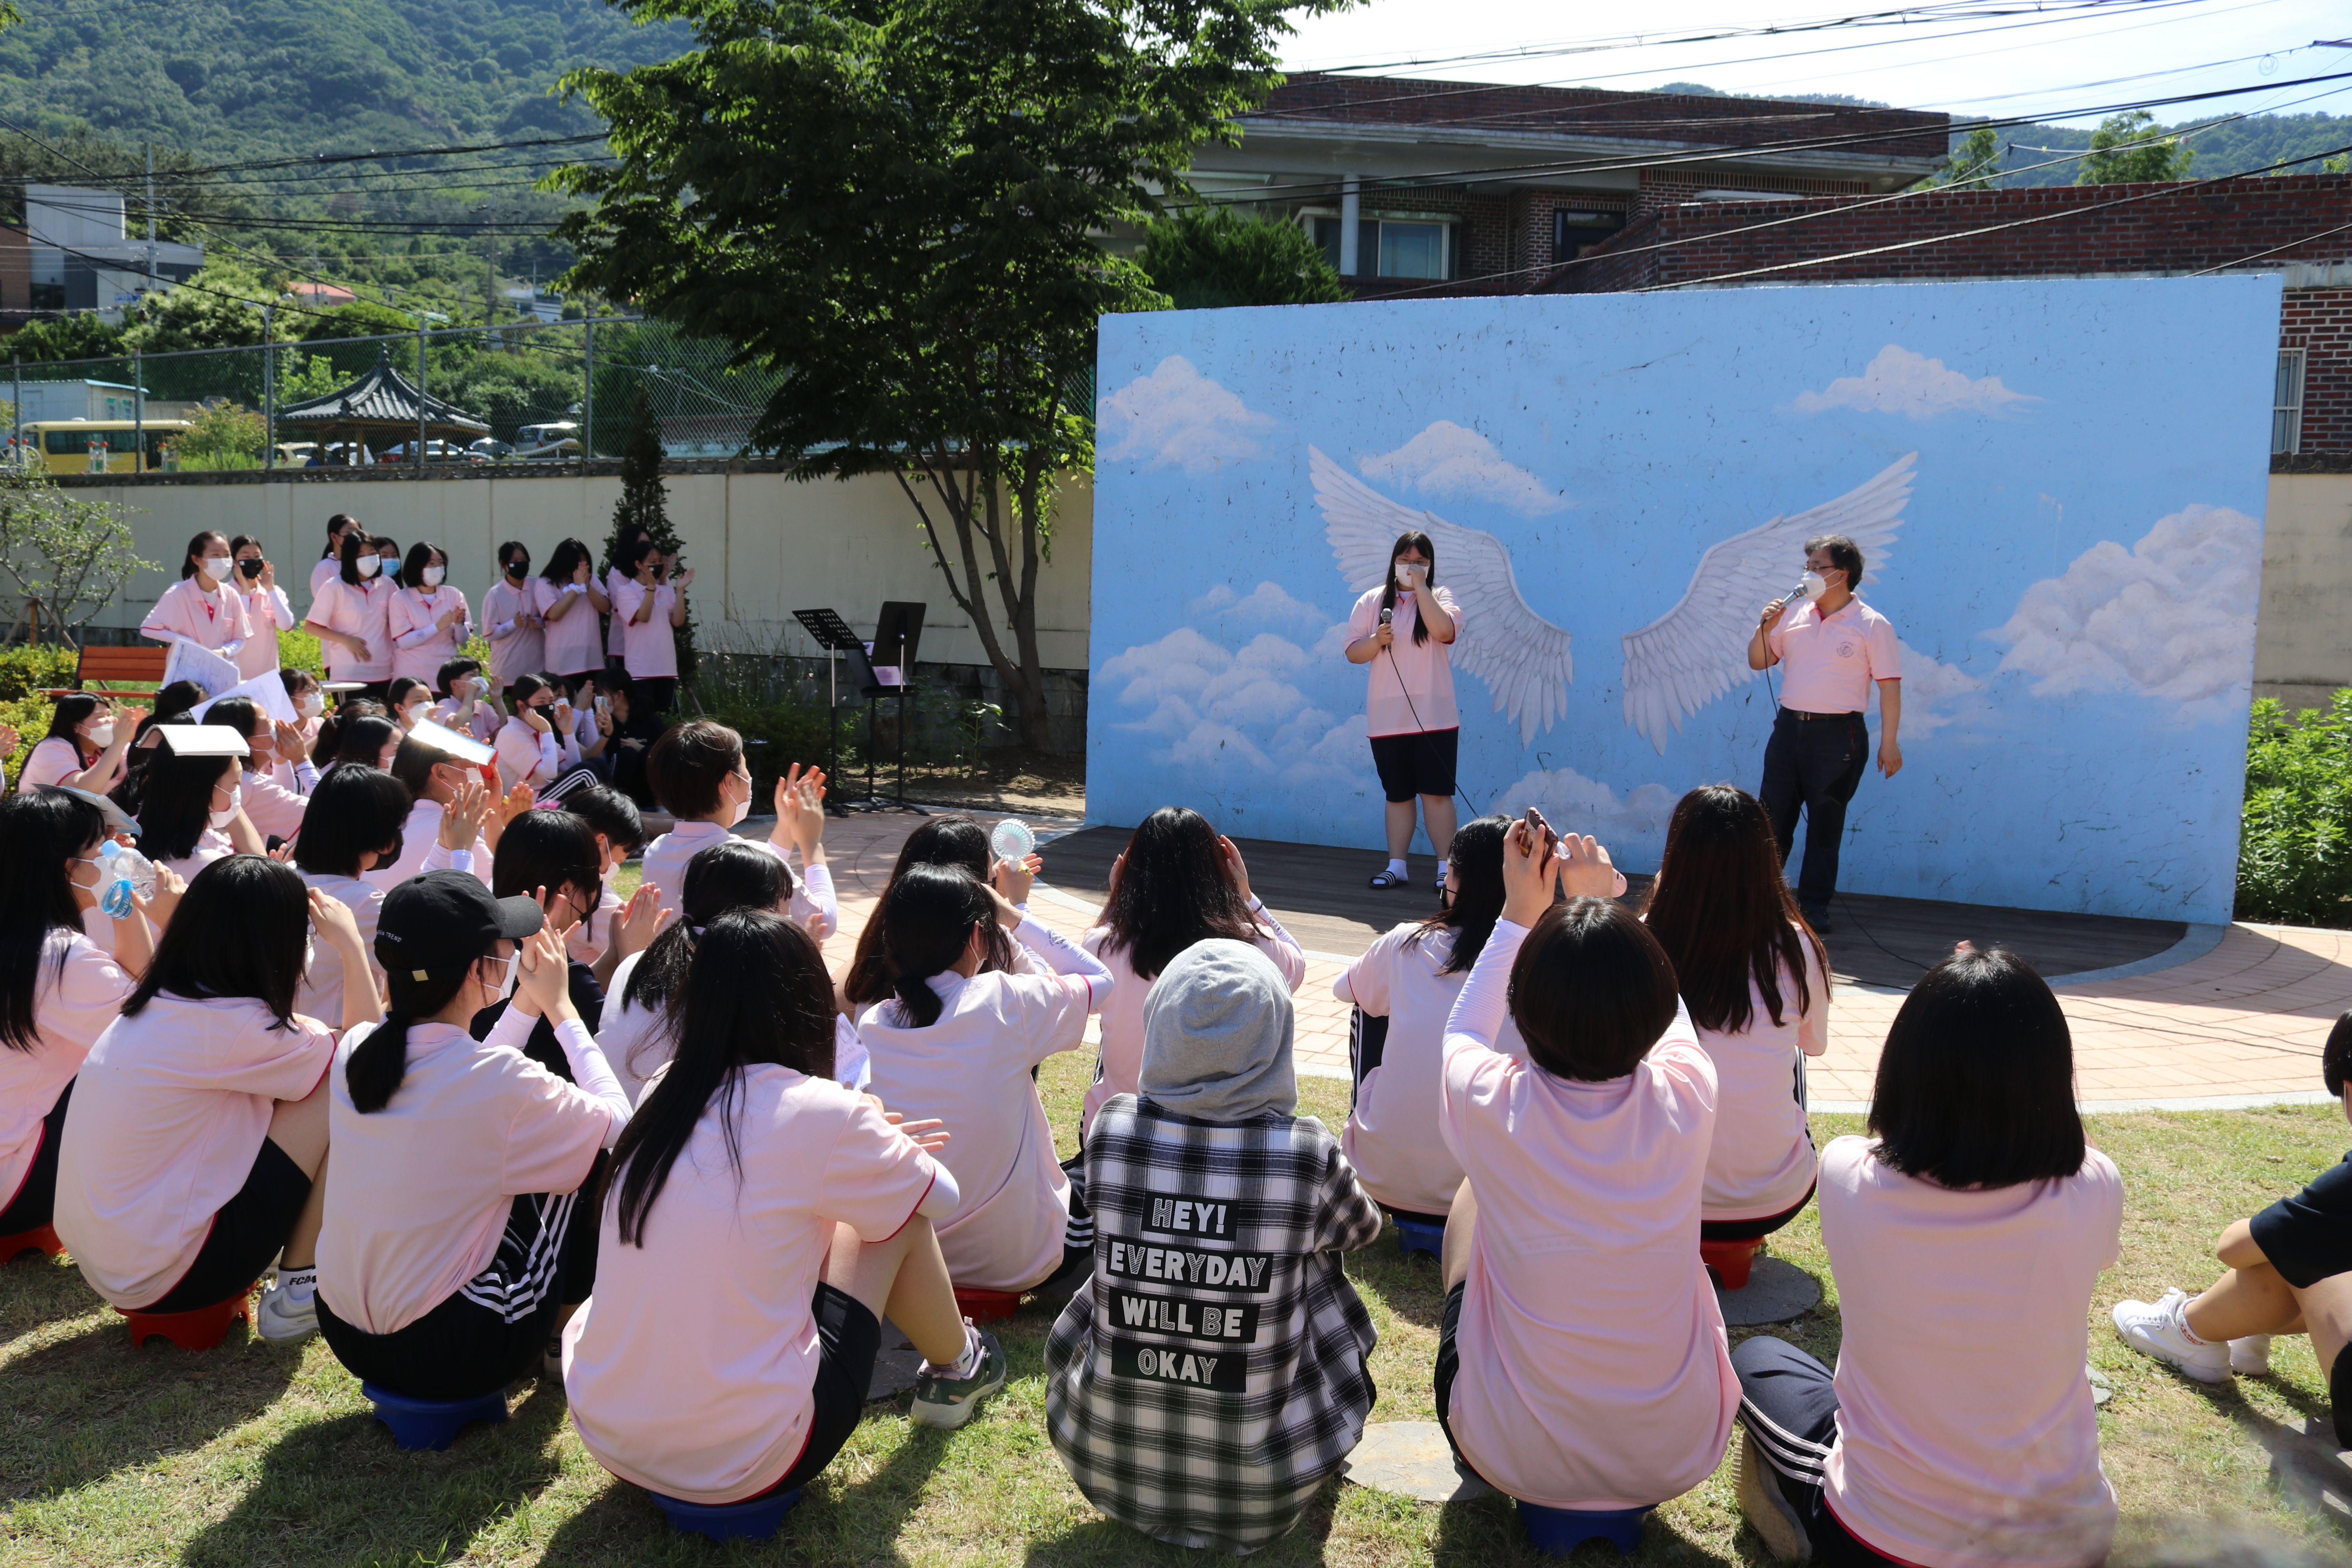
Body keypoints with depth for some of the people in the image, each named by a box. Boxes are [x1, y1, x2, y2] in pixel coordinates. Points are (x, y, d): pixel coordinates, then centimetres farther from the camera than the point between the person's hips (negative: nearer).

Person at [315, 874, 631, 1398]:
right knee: (589, 1156, 9)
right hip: (443, 1360, -7)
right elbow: (618, 1123, -6)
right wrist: (559, 1007, -1)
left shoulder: (355, 1050, -5)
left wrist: (529, 1002, 13)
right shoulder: (503, 1081, -25)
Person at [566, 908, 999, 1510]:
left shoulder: (664, 1095, 0)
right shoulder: (818, 1113, -16)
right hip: (740, 1465, -6)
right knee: (899, 1214, 9)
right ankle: (954, 1373, 33)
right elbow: (943, 1195, 3)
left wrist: (874, 1143, 22)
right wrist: (884, 1146, 22)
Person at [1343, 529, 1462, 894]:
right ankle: (1396, 866, 15)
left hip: (1433, 716, -2)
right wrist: (1376, 640, -15)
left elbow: (1444, 631, -18)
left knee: (1437, 793, -2)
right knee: (1397, 795, 9)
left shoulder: (1440, 597, 3)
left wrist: (1420, 587, -14)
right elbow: (1353, 653, 5)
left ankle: (1446, 867, 2)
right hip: (1386, 719, 2)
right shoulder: (1372, 601, 8)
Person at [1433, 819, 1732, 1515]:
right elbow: (1664, 1011, 6)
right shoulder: (1687, 1099, -20)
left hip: (1515, 1458, -1)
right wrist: (1603, 906, 18)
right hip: (1679, 1457, 2)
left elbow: (1463, 1031, 3)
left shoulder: (1492, 1108, -24)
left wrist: (1520, 911, 10)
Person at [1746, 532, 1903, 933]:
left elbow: (1890, 686, -6)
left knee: (1825, 824, 5)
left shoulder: (1872, 625, -4)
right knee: (1772, 817, 6)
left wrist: (1889, 744, -11)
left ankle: (1815, 905, 15)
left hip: (1838, 734, -4)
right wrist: (1765, 628, -7)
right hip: (1789, 727, 4)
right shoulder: (1794, 616, 8)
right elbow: (1758, 662, 13)